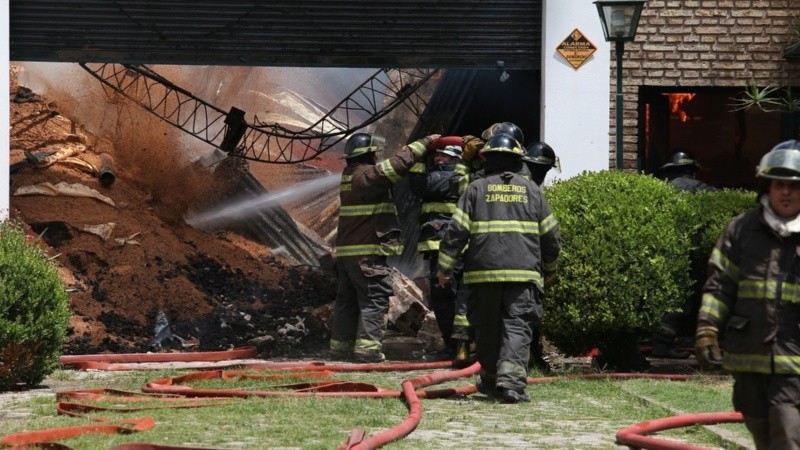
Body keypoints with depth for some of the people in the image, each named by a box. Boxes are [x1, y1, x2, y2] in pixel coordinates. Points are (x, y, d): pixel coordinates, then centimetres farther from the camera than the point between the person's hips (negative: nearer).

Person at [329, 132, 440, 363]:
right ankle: (367, 346, -11)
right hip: (367, 252, -9)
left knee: (347, 300, 14)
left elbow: (390, 168, 19)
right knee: (373, 300, -6)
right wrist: (425, 143, -9)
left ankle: (340, 346, 17)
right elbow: (400, 163, -21)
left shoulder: (348, 175, 14)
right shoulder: (368, 174, -13)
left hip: (345, 251, 9)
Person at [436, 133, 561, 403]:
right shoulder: (531, 190, 11)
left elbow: (456, 231, 0)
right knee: (517, 327, -4)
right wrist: (549, 268, 29)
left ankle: (490, 380, 24)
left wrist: (445, 267, 6)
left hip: (484, 272, 0)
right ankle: (511, 380, -22)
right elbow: (551, 236, 14)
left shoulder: (477, 189, 6)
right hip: (523, 271, 0)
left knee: (487, 329, 12)